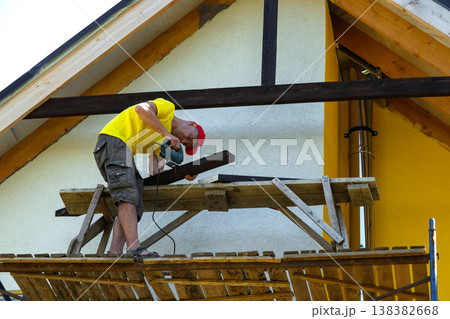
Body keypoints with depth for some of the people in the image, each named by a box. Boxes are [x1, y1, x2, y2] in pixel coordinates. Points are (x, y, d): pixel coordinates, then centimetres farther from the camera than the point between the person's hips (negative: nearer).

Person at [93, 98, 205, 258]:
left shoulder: (161, 142, 26)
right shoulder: (168, 107, 4)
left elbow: (154, 171, 11)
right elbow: (141, 108, -17)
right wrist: (166, 134, -14)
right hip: (114, 140, -9)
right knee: (128, 196, -21)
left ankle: (114, 252, -13)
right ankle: (134, 248, -33)